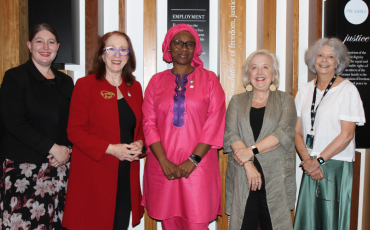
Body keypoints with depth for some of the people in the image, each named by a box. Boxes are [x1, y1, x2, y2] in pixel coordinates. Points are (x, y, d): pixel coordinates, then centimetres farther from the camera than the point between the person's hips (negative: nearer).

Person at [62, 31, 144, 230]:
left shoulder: (135, 88, 11)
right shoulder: (85, 85, -4)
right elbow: (75, 131, -8)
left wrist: (139, 143, -5)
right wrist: (111, 149, -16)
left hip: (127, 175, 4)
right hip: (94, 175, -4)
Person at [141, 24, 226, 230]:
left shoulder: (209, 79, 6)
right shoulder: (157, 81, 10)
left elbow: (215, 122, -2)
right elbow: (149, 123, 4)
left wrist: (193, 160, -10)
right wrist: (164, 162, -8)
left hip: (198, 166, -1)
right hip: (163, 167, 2)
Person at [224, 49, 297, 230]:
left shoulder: (285, 100, 10)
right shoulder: (237, 101, 13)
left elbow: (284, 133, -6)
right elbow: (230, 134, -1)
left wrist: (251, 150, -15)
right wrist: (248, 165, -14)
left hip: (275, 177, -1)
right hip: (241, 178, 1)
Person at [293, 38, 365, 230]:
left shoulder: (347, 90, -4)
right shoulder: (305, 90, 8)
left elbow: (347, 134, -10)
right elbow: (297, 131, 5)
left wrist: (318, 160, -12)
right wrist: (307, 160, -9)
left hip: (337, 166, -4)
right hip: (311, 165, 4)